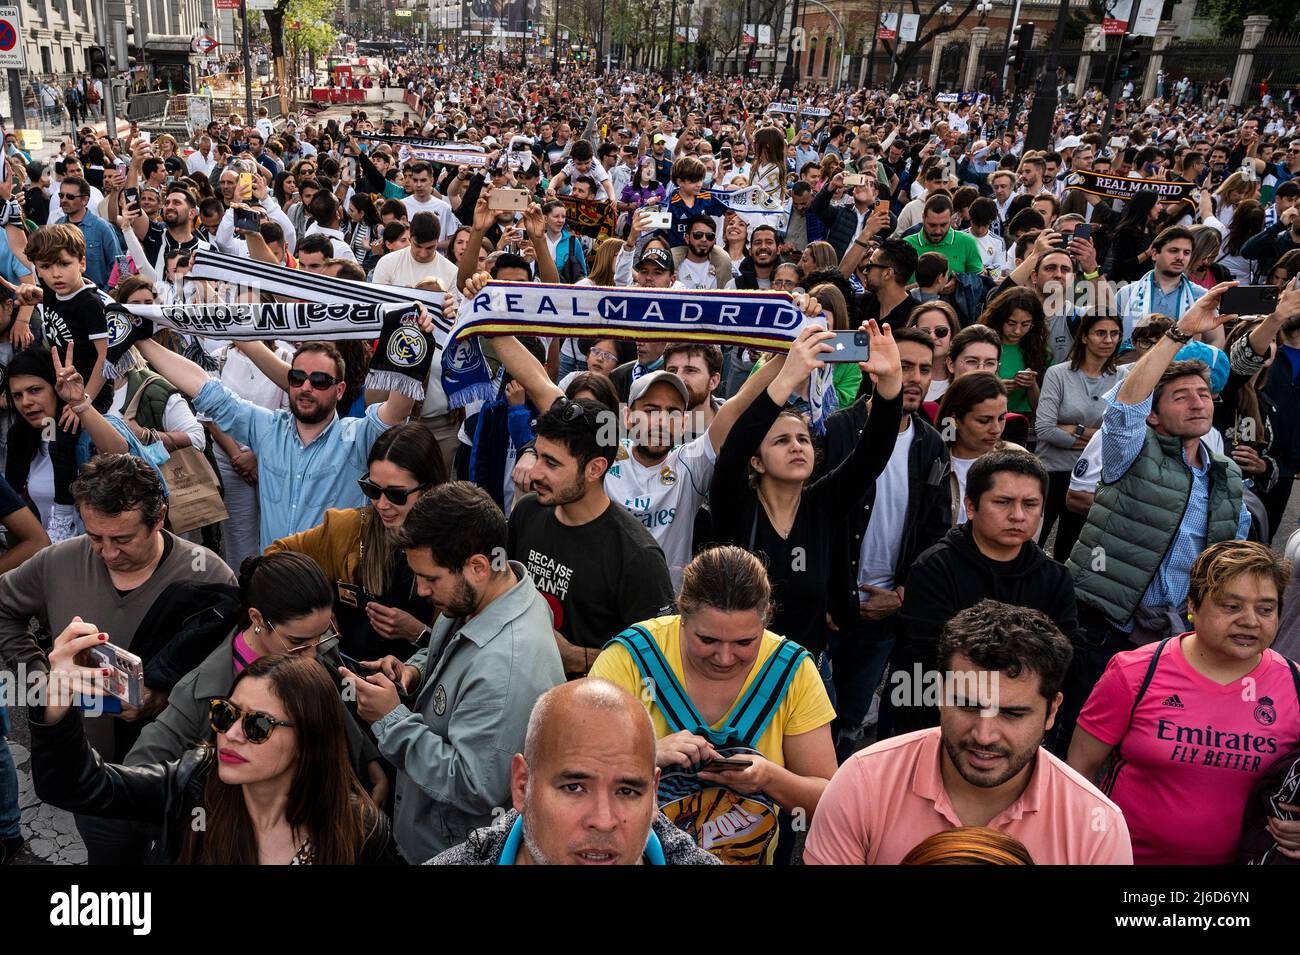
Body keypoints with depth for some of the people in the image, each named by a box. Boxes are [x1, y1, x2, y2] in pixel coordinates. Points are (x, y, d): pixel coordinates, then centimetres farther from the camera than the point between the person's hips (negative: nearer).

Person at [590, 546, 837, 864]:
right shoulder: (630, 658, -12)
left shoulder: (792, 670, -6)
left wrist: (770, 778, -20)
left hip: (751, 857, 1)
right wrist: (648, 755, -27)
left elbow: (828, 799, -2)